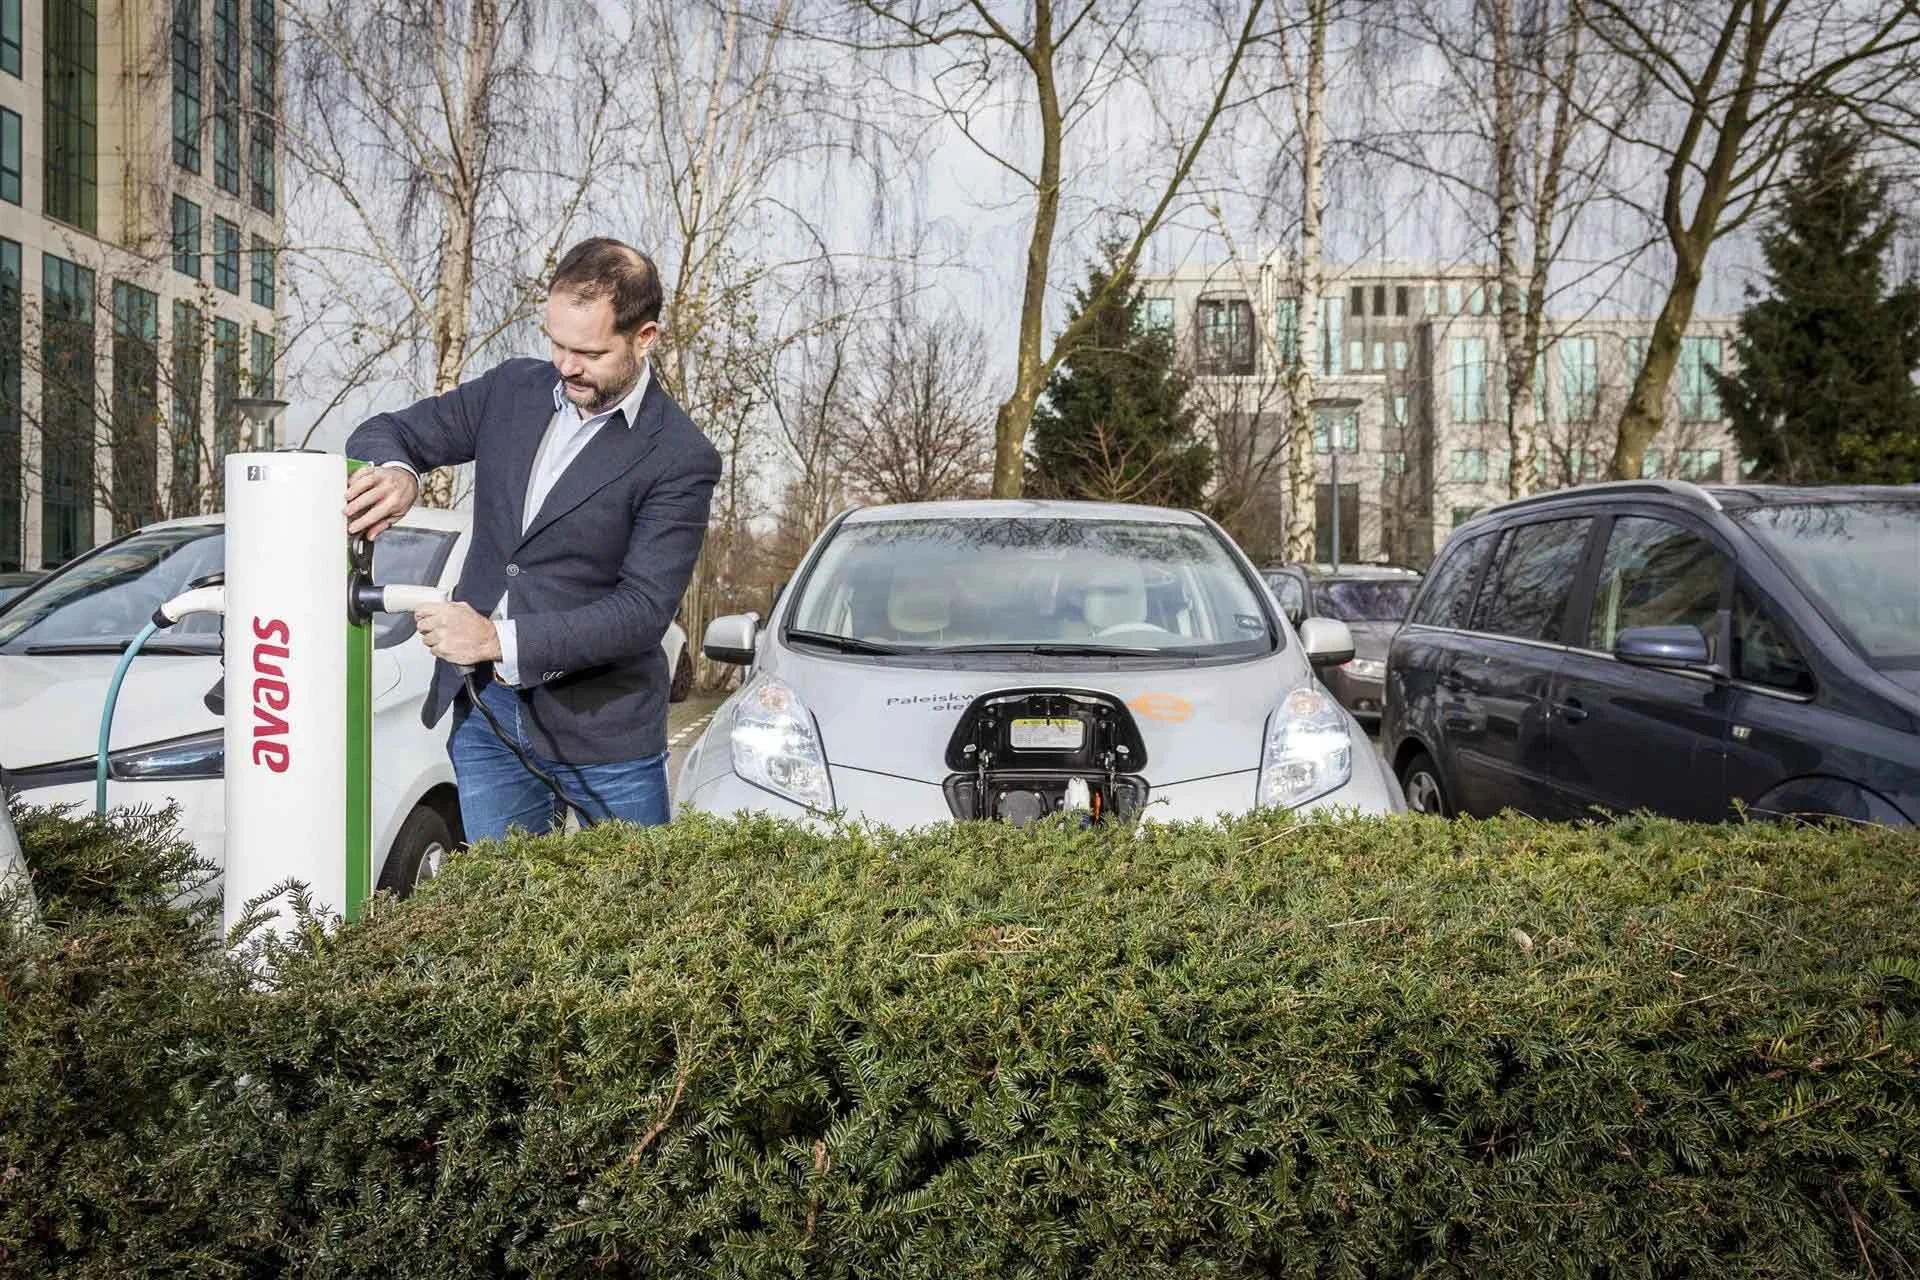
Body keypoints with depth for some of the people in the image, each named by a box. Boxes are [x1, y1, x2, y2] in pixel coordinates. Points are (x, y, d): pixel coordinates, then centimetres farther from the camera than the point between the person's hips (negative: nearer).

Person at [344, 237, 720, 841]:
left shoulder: (680, 458, -13)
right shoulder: (512, 390, 4)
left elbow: (644, 608, -18)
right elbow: (387, 430, 12)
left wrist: (502, 640, -25)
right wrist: (395, 471, -14)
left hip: (601, 728, -4)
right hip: (484, 712, 4)